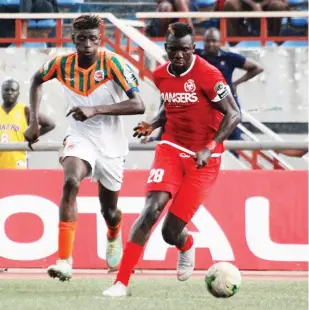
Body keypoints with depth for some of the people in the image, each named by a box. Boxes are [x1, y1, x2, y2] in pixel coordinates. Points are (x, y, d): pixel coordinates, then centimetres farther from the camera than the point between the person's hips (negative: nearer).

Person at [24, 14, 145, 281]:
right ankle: (65, 261, -34)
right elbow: (37, 81, 14)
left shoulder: (113, 63, -20)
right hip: (80, 139, 1)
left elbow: (138, 105, -26)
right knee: (71, 181, -31)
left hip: (111, 144, -1)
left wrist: (96, 110, -35)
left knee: (109, 211, 13)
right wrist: (34, 121, 4)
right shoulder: (62, 64, -9)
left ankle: (114, 236, 55)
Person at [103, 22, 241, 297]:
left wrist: (210, 148, -22)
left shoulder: (207, 75, -15)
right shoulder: (161, 75, 3)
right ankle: (122, 282, -18)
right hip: (171, 149, 4)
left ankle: (186, 247, 36)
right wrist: (153, 125, 2)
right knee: (151, 210, -21)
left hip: (203, 158, -4)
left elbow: (234, 115, -13)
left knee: (171, 232, -5)